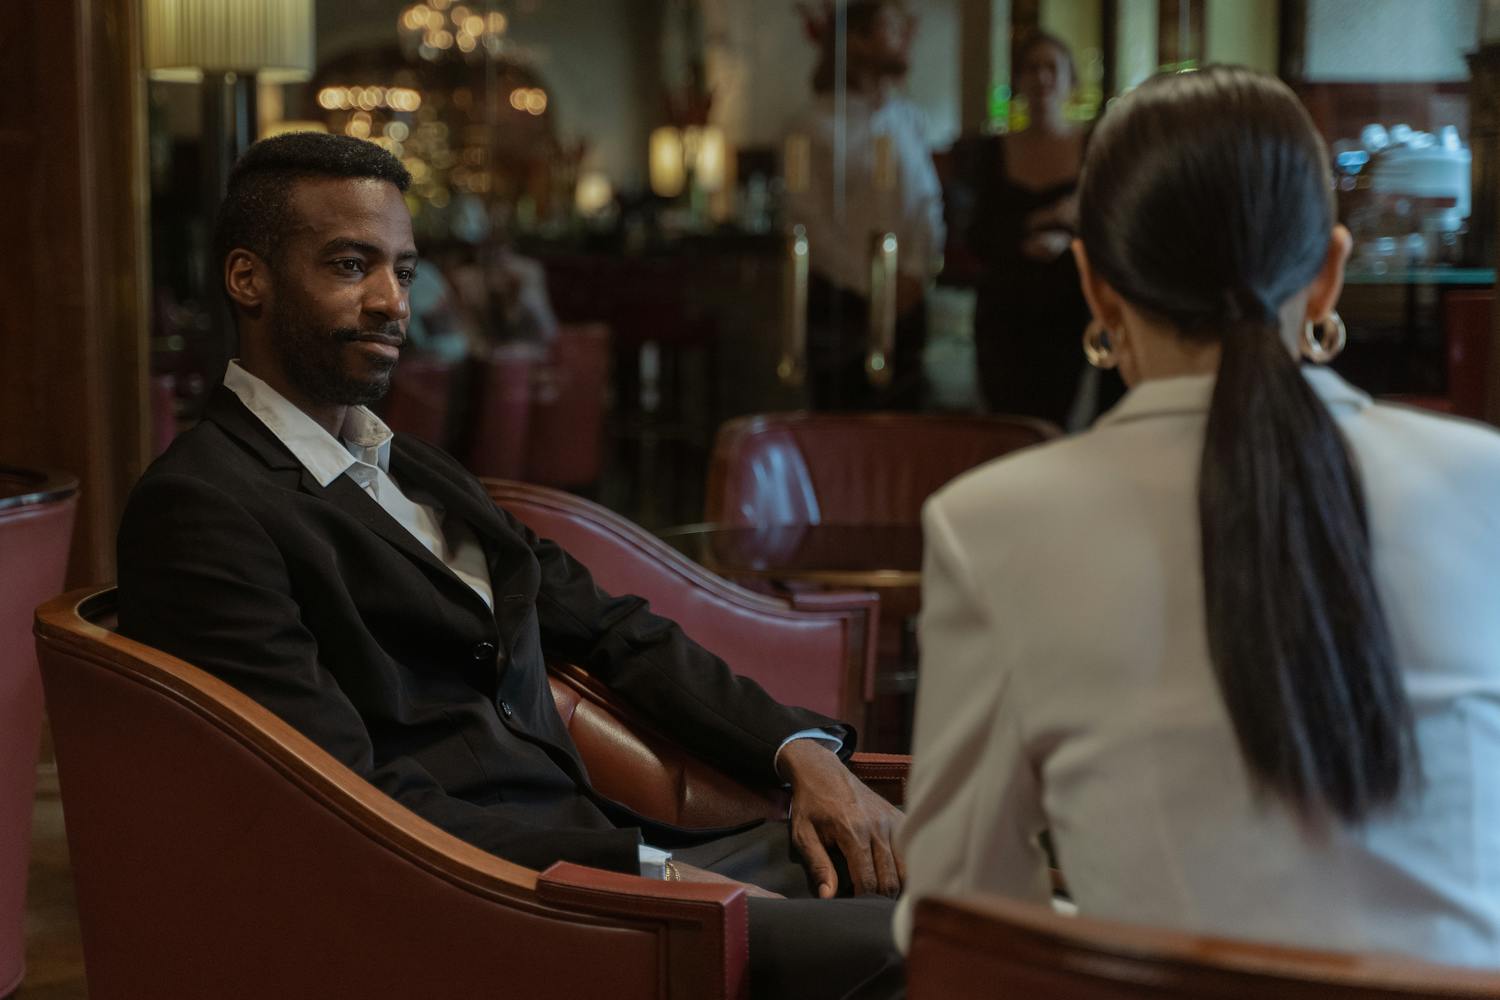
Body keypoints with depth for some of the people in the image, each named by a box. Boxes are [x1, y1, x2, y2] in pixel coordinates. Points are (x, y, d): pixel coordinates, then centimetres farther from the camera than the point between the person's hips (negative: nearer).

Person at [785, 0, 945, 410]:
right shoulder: (817, 124, -8)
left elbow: (929, 202, 10)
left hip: (904, 299, 5)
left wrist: (915, 272, -5)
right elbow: (807, 218, -9)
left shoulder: (911, 119, 9)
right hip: (840, 298, -5)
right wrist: (868, 284, -10)